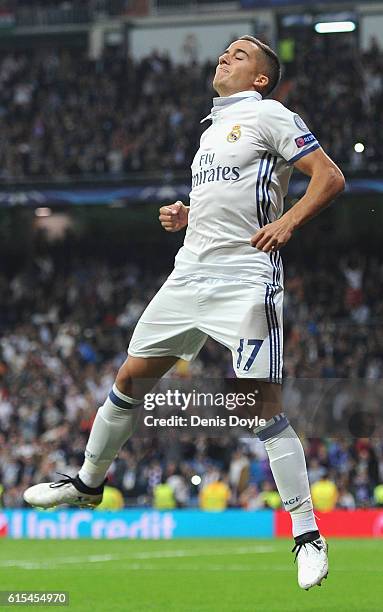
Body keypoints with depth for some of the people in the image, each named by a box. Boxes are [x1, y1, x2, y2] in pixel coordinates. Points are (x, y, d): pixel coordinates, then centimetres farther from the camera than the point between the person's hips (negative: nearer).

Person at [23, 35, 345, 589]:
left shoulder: (268, 115, -2)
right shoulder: (212, 127, 22)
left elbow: (330, 177, -8)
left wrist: (286, 223, -21)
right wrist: (186, 216, 14)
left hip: (245, 278, -8)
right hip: (191, 273, 8)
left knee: (263, 407, -13)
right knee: (131, 378, 12)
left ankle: (308, 537, -8)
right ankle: (88, 484, 31)